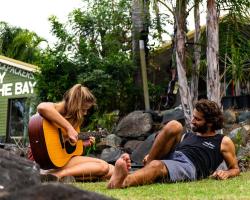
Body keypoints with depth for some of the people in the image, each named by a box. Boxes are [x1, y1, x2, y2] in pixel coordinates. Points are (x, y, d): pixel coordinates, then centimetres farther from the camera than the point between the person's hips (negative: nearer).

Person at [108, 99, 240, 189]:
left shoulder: (223, 142, 19)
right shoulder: (188, 135, 32)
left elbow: (235, 169, 19)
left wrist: (226, 173, -6)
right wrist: (152, 155, 6)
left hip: (188, 166, -5)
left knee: (156, 165, -38)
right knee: (174, 126, -16)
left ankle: (120, 183, -67)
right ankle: (147, 165, -25)